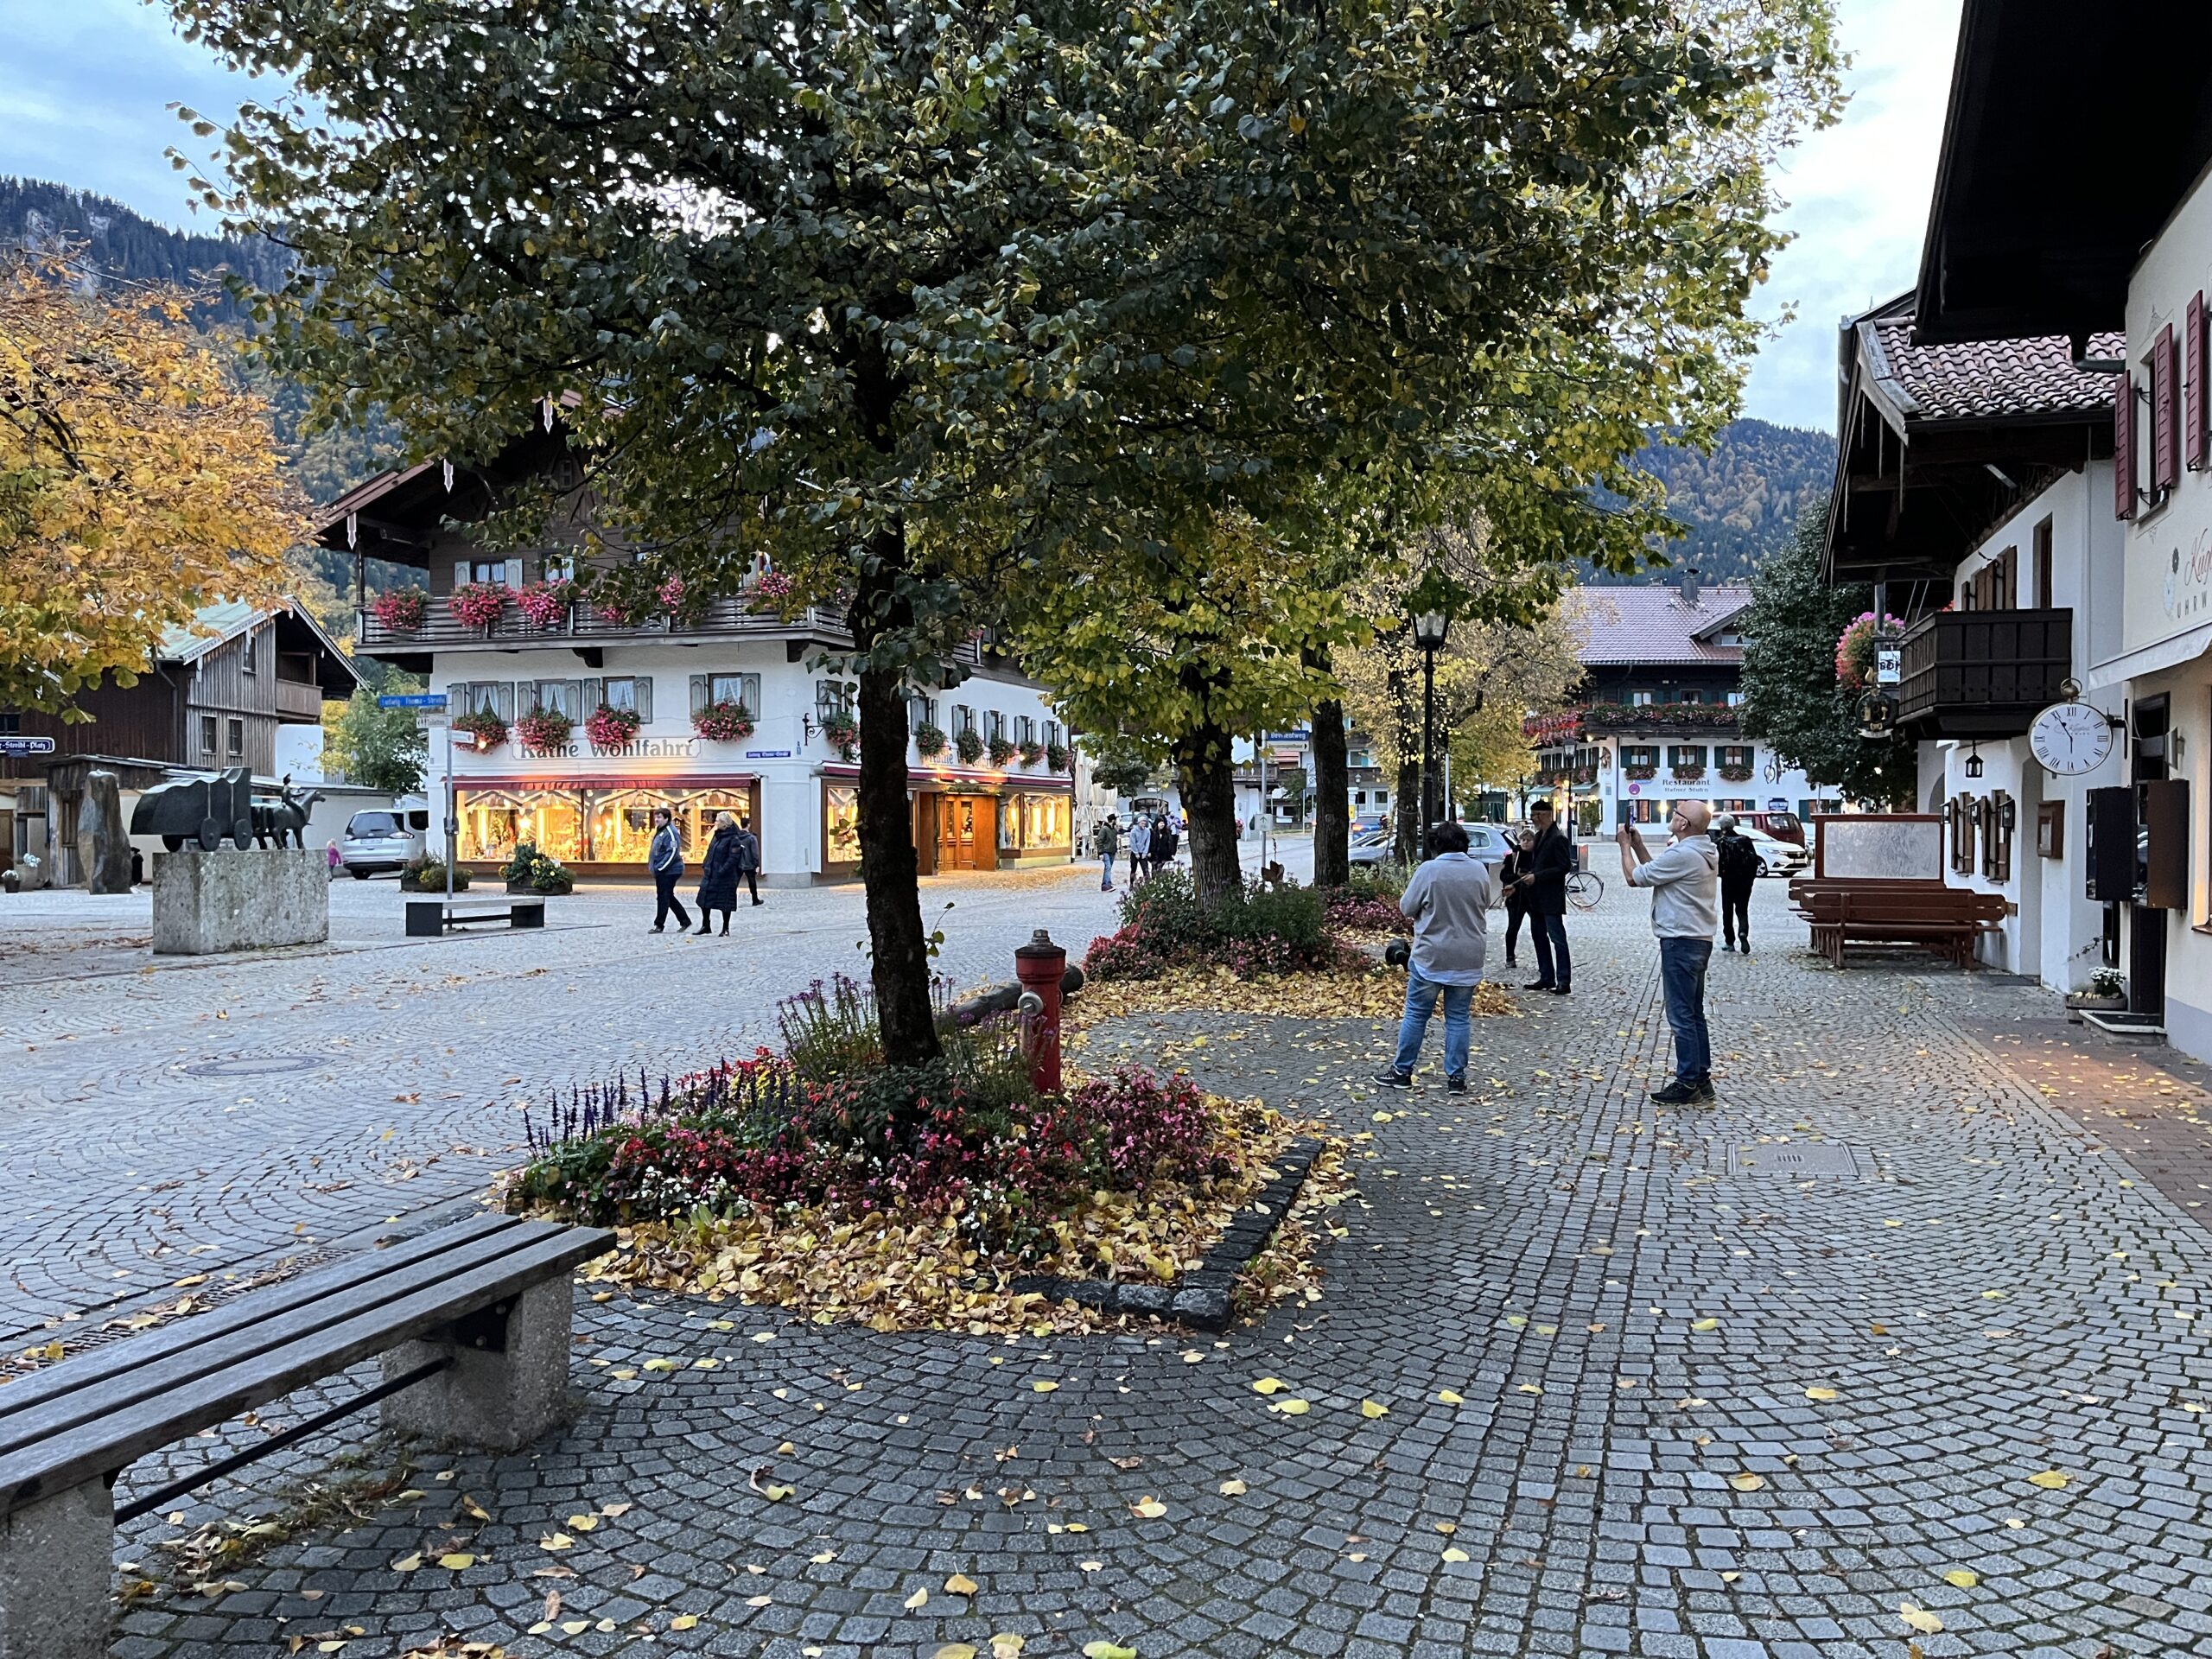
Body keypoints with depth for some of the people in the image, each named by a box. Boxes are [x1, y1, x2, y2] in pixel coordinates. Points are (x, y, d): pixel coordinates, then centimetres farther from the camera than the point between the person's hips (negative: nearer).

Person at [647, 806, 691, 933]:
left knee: (664, 896, -4)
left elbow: (673, 852, -22)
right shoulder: (659, 831, 15)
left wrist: (660, 867, -20)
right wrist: (652, 865, 15)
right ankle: (685, 921, 21)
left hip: (669, 871, -10)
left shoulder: (670, 832, -15)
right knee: (669, 897, 13)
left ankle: (659, 925, 2)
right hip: (661, 871, 10)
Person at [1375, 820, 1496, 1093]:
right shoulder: (1480, 870, -1)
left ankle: (1402, 1071, 13)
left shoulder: (1429, 870, -12)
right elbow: (1486, 904, 14)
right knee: (1458, 1018, 10)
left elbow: (1407, 907, -4)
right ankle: (1456, 1076, 12)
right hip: (1468, 959, 3)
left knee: (1416, 1015, 7)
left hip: (1431, 958, -3)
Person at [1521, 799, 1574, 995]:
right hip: (1536, 898, 10)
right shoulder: (1539, 837, 14)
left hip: (1551, 898, -10)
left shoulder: (1558, 839, -14)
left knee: (1557, 939, -7)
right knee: (1539, 937, 13)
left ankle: (1564, 982, -6)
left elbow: (1564, 867, -18)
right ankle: (1546, 978, 20)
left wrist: (1537, 876, -19)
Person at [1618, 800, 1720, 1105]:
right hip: (1699, 940, 10)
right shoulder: (1705, 851, 11)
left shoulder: (1683, 855, -22)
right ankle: (1701, 1080, 20)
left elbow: (1635, 877, -14)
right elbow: (1655, 871, 19)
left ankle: (1688, 1084, -1)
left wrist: (1625, 846, 1)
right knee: (1694, 1013, 15)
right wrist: (1637, 844, 15)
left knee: (1682, 1016, -5)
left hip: (1680, 943, -10)